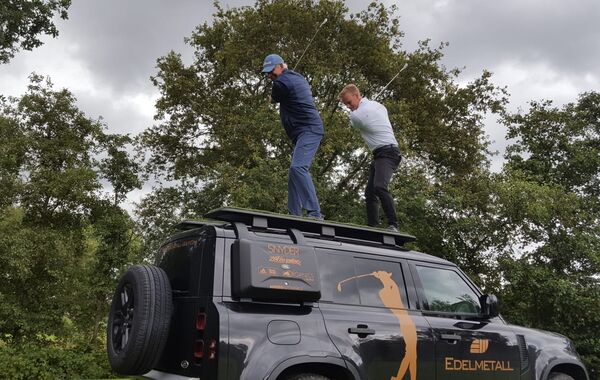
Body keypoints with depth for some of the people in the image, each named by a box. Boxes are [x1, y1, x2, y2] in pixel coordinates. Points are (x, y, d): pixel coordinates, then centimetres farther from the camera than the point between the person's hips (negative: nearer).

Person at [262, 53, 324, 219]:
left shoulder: (282, 81, -9)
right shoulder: (298, 77, 20)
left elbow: (273, 99, 8)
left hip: (309, 130, -11)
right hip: (309, 130, 11)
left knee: (298, 167, -26)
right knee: (294, 174, 9)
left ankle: (314, 213, -33)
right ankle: (294, 214, 8)